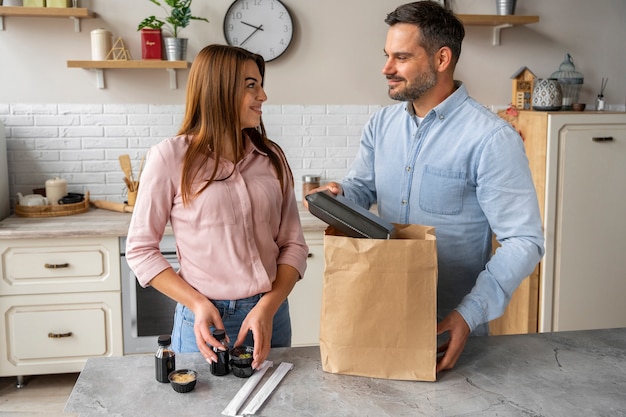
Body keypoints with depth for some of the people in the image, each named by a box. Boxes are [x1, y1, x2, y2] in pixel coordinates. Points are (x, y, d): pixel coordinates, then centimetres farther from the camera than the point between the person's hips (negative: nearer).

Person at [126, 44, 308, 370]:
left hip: (270, 315, 4)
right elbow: (141, 249, -5)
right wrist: (198, 304, -14)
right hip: (206, 320, -3)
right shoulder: (171, 157, -7)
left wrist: (268, 307, -12)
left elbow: (293, 244, 2)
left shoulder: (271, 157, 4)